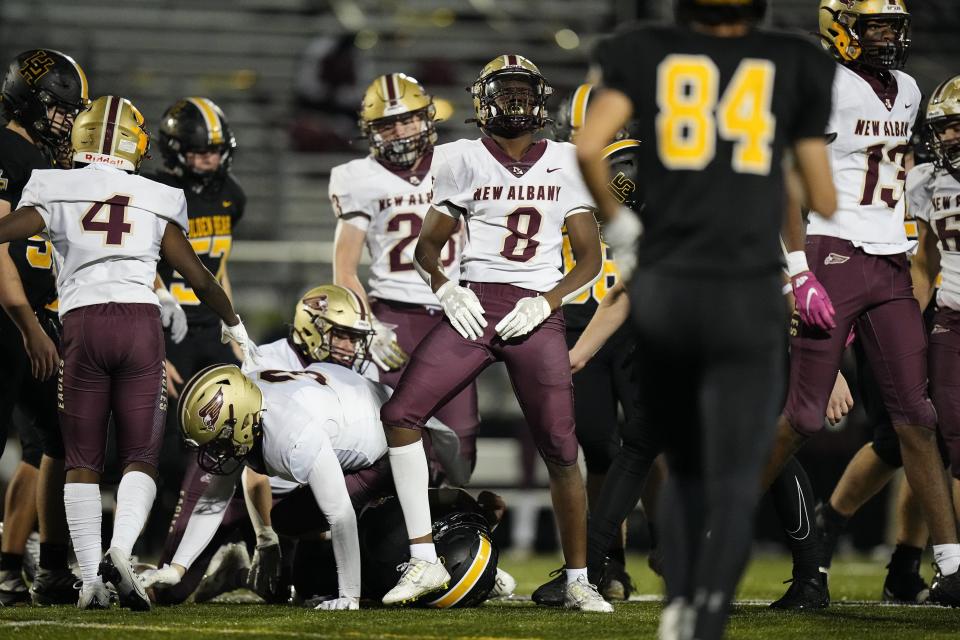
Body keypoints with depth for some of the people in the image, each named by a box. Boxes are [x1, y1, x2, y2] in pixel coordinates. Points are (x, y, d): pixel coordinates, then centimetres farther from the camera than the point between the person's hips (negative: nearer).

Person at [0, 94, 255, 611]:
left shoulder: (56, 192, 7)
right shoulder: (157, 202, 13)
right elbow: (199, 277, 17)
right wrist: (235, 327, 32)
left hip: (84, 323, -1)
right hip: (142, 321, 1)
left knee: (82, 461, 8)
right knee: (140, 457, 7)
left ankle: (91, 577, 0)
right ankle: (121, 549, -18)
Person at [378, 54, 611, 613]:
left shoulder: (566, 163, 9)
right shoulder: (464, 159, 8)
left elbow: (590, 257, 8)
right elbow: (429, 244, 14)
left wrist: (545, 301, -8)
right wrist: (445, 290, -6)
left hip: (537, 311, -1)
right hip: (475, 304, 1)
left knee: (561, 450, -5)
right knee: (401, 414, -14)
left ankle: (579, 581, 10)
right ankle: (425, 562, -7)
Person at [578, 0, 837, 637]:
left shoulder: (645, 54, 6)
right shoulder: (794, 65, 6)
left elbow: (588, 146, -7)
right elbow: (822, 196, 9)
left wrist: (615, 222, 9)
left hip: (663, 290, 2)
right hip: (749, 296, -2)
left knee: (686, 467, 21)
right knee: (733, 487, -2)